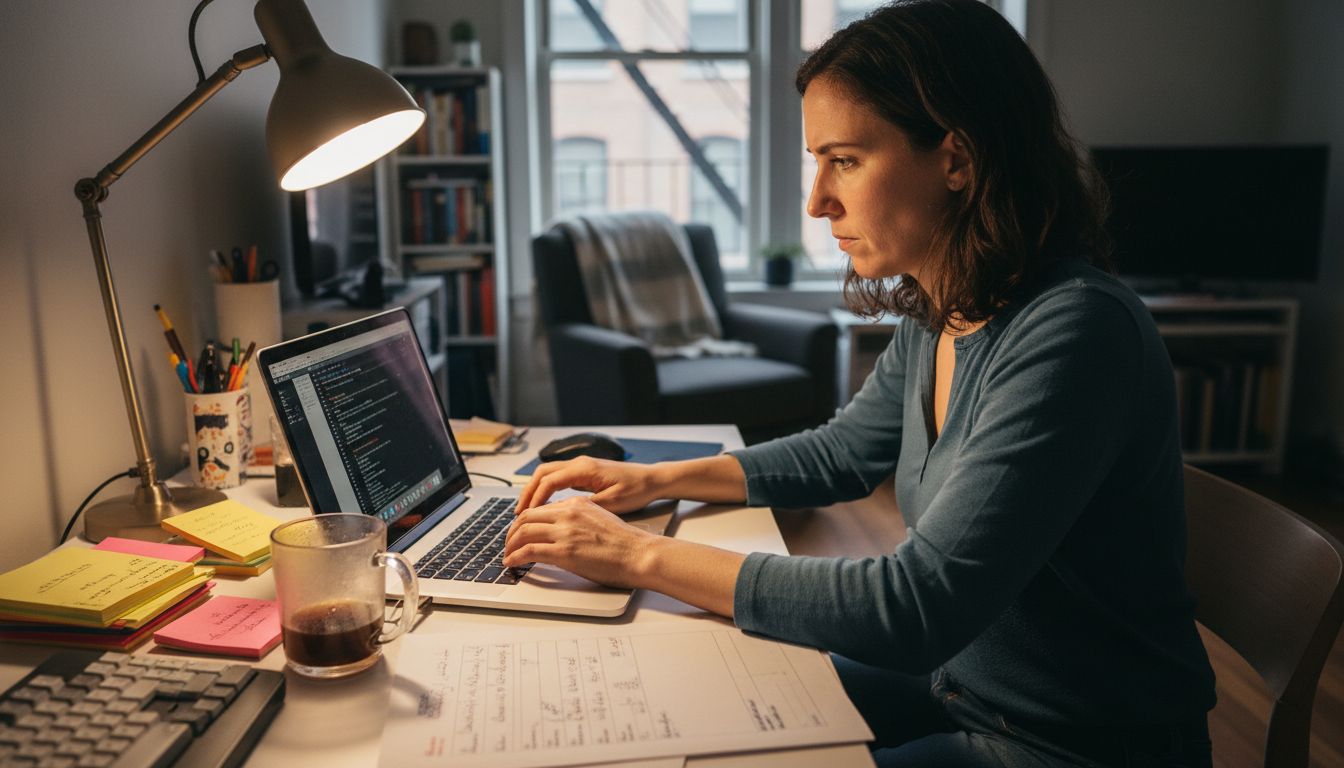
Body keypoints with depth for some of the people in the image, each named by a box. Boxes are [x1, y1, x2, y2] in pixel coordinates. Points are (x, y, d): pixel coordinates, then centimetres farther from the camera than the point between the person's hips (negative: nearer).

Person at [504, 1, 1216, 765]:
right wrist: (654, 479, 3)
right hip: (959, 685, 7)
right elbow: (840, 454, 14)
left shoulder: (1075, 333, -29)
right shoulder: (936, 319, -2)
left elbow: (917, 608, -32)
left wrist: (644, 556, -27)